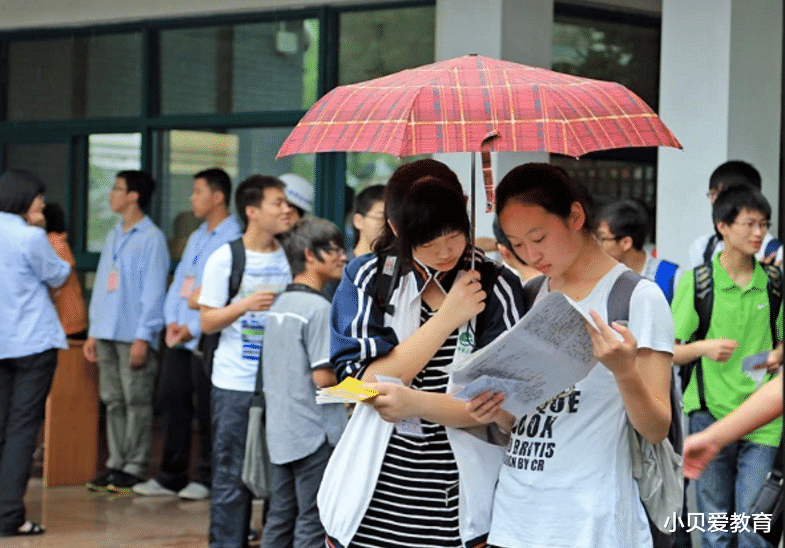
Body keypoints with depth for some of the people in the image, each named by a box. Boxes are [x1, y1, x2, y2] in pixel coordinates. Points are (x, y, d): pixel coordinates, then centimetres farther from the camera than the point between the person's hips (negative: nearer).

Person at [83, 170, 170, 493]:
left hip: (134, 336, -8)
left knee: (137, 403, -3)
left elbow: (153, 290, -10)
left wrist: (143, 336, -15)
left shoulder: (151, 238, -6)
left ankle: (134, 469, 0)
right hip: (108, 333, 8)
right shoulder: (113, 237, 18)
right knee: (113, 401, 8)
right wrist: (93, 332, 14)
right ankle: (116, 465, 13)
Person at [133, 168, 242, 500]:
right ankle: (171, 477, 15)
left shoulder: (233, 239, -10)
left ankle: (207, 479, 9)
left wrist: (194, 328, -16)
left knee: (206, 409, -2)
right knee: (172, 401, 8)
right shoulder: (196, 238, 20)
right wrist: (172, 321, 3)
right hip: (179, 337, 8)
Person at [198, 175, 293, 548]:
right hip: (235, 385, -3)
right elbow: (207, 321, -4)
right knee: (232, 475, 0)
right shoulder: (225, 259, -3)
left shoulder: (291, 258, 8)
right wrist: (244, 305, -18)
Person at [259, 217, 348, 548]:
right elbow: (323, 377, -21)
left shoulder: (280, 304, 12)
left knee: (280, 520, 13)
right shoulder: (318, 307, -16)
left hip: (281, 431, 8)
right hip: (315, 433, -8)